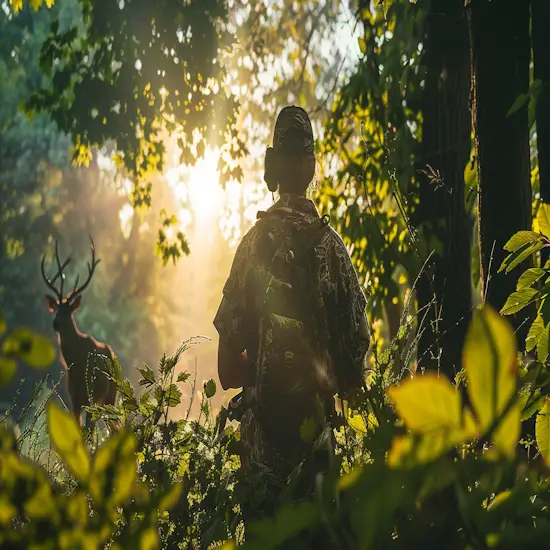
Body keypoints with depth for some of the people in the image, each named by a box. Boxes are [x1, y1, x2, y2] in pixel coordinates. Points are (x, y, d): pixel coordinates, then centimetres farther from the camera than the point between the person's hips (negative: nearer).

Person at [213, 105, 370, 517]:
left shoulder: (260, 238, -6)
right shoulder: (332, 243, 0)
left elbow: (232, 330, -4)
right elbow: (357, 334, 2)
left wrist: (233, 371, 13)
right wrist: (347, 381, 18)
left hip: (267, 403, -2)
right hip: (318, 403, 2)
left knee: (265, 503, 2)